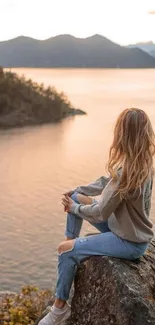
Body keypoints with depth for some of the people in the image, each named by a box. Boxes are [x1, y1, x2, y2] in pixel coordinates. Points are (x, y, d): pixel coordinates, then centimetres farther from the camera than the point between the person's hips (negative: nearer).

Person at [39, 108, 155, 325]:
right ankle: (70, 246, 24)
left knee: (66, 251, -7)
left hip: (130, 242, -9)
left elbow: (100, 213, -24)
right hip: (128, 227, 9)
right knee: (75, 199, 10)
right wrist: (77, 192, 3)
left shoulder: (126, 171, -32)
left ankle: (60, 307, 13)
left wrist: (75, 209, -6)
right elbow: (108, 182, 9)